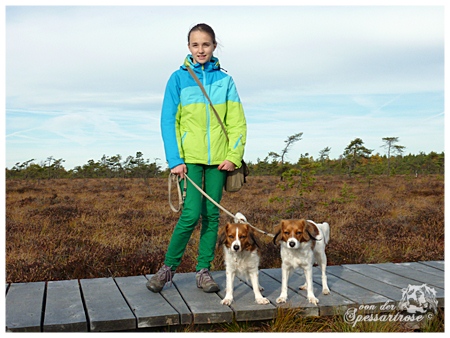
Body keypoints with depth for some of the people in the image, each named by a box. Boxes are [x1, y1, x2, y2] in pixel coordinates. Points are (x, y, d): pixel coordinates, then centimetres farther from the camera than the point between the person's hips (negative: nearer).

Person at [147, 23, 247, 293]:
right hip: (190, 158, -2)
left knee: (211, 215, 5)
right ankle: (169, 266, 8)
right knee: (191, 214, -11)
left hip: (218, 159, 3)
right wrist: (175, 160, -10)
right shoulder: (179, 78, 1)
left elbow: (237, 121, 5)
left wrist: (234, 155, -7)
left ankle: (204, 270, 17)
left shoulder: (225, 80, 7)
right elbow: (168, 121, -2)